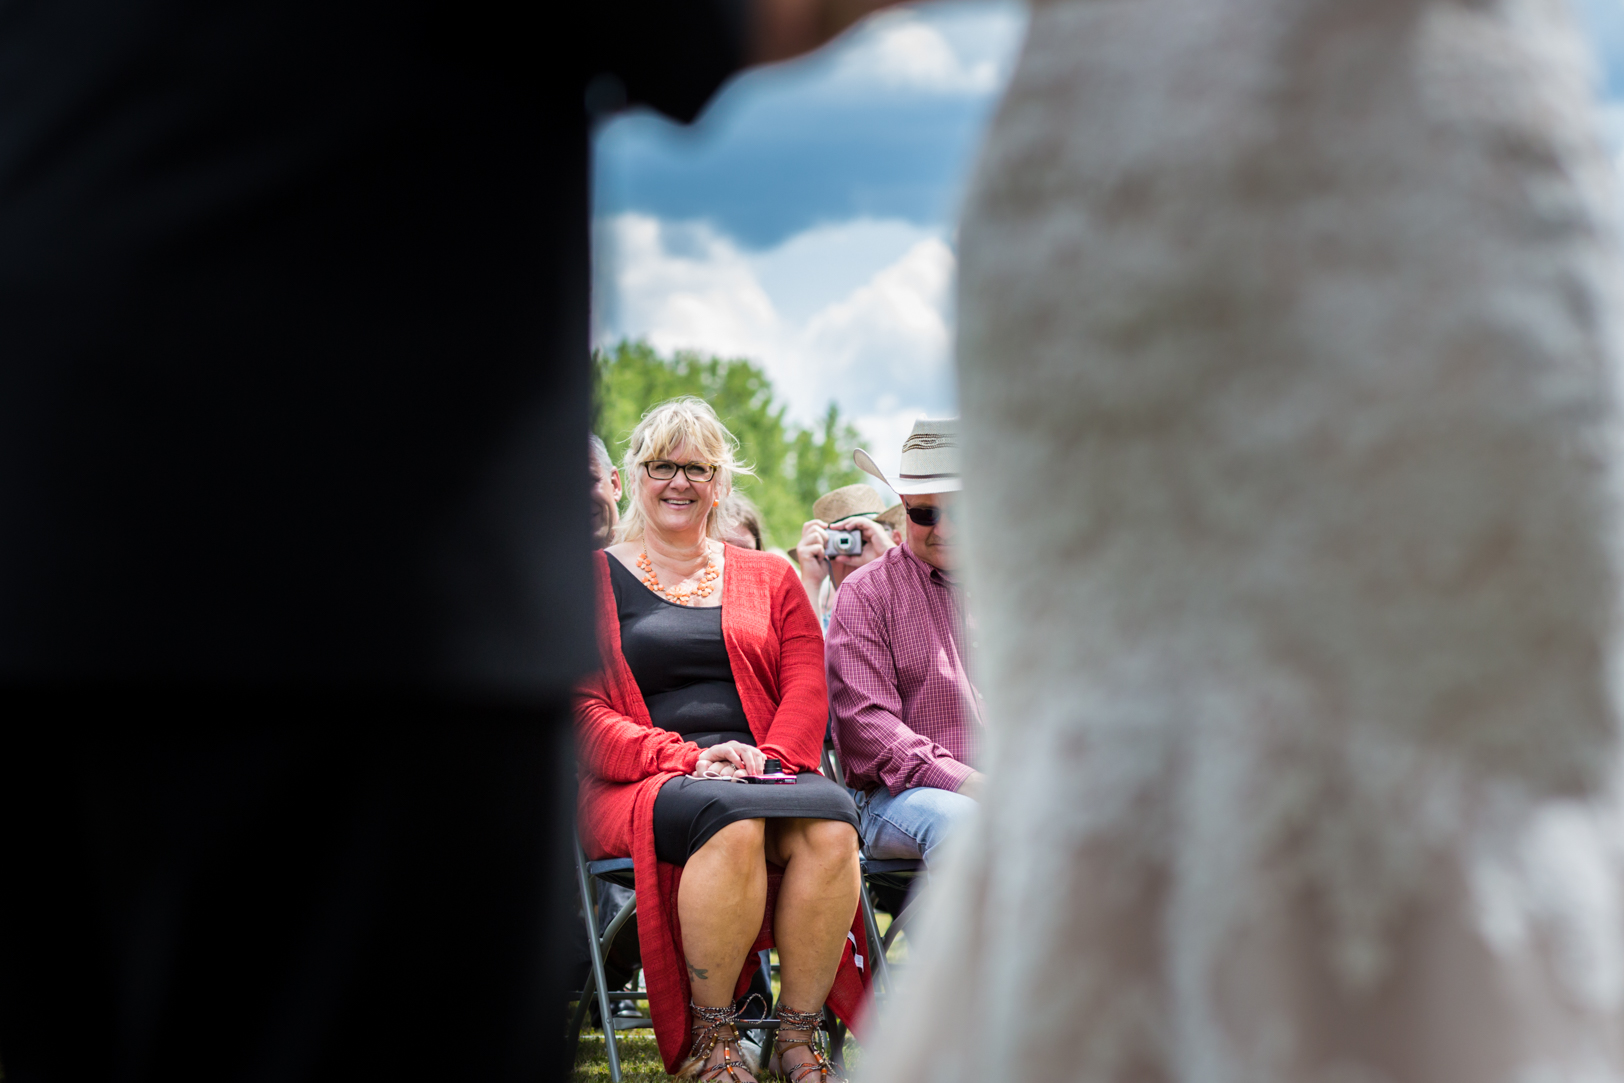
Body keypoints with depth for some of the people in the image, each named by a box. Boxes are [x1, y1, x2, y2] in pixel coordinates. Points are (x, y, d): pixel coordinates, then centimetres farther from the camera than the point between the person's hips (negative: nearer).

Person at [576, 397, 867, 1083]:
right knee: (731, 818, -39)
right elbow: (582, 713, 2)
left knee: (830, 820, -33)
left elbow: (807, 687, 11)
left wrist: (772, 757, -10)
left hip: (765, 772, 3)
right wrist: (685, 758, -13)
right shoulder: (595, 581, 13)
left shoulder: (769, 579, 23)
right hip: (640, 785, -3)